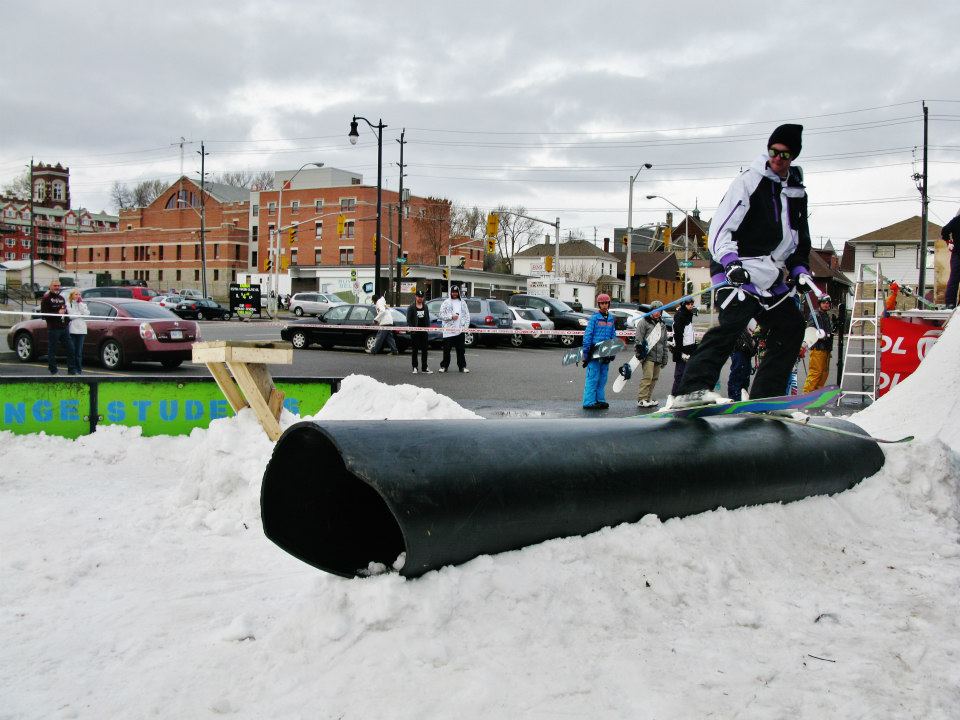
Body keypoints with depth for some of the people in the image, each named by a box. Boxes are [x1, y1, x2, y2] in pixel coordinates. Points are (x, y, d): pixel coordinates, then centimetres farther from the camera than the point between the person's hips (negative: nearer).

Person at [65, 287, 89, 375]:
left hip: (81, 330, 3)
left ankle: (79, 369, 10)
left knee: (79, 351, 5)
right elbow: (70, 315, -11)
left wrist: (80, 303, -1)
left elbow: (86, 313, -1)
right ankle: (71, 369, 3)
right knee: (71, 350, -2)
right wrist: (80, 314, -2)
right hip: (71, 329, -3)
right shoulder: (68, 304, 2)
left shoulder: (83, 304, 16)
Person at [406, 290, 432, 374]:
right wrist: (412, 328, -12)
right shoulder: (411, 307, -3)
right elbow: (408, 319, -4)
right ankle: (415, 367, 7)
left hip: (424, 331, 4)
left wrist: (428, 327, 4)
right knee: (415, 350, 1)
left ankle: (424, 368, 11)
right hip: (415, 331, -4)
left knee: (424, 350, 6)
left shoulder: (425, 306, 11)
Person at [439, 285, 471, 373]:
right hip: (448, 330, -2)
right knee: (446, 350, 2)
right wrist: (451, 317, -13)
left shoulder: (462, 302, 13)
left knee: (460, 350, 6)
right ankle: (444, 366, 10)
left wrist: (466, 325, 1)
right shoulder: (446, 302, 4)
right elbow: (441, 315, -2)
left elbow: (467, 315, 12)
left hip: (460, 330, 2)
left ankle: (462, 366, 11)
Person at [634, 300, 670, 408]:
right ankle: (641, 400, -13)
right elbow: (638, 339, -6)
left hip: (658, 357, 7)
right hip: (648, 355, -7)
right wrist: (640, 352, -14)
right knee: (647, 377, -14)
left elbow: (664, 343, 25)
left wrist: (664, 359, 22)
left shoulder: (662, 325, 21)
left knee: (654, 378, 6)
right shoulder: (644, 322, 0)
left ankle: (648, 398, 13)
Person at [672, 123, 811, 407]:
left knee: (792, 328, 6)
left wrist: (800, 269, 11)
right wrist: (730, 262, -27)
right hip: (741, 272, -8)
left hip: (773, 278, 8)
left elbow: (800, 240, 28)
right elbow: (721, 227, -13)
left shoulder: (797, 192, 18)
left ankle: (764, 399, 9)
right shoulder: (749, 181, -3)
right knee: (733, 322, -26)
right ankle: (691, 390, -34)